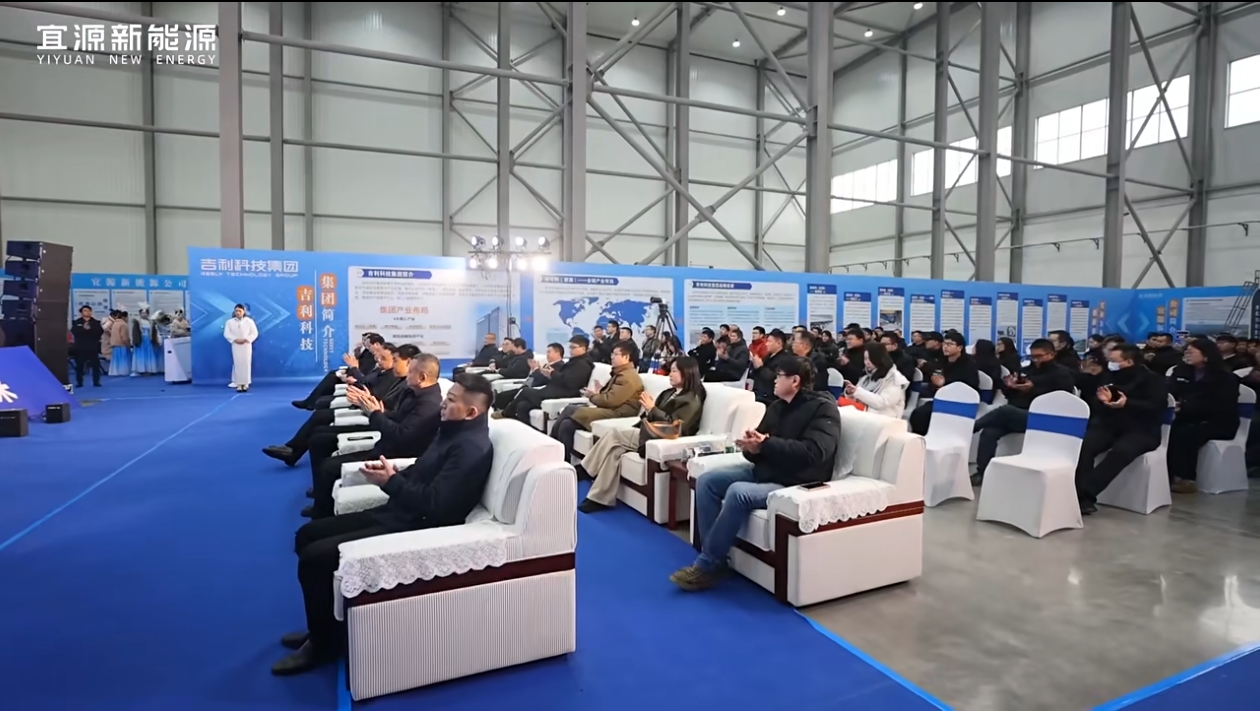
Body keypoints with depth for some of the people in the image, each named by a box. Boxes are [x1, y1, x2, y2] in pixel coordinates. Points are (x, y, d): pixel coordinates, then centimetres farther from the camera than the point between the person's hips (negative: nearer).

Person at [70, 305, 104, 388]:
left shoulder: (96, 322, 8)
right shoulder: (76, 322, 7)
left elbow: (101, 331, -7)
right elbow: (73, 331, -10)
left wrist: (91, 328, -20)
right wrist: (83, 328, -23)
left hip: (93, 347, 0)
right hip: (80, 347, 0)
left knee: (95, 365, 1)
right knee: (79, 365, 4)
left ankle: (96, 382, 7)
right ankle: (79, 382, 12)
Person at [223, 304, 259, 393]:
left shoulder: (249, 321, 0)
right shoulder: (230, 322, 3)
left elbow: (254, 333, 0)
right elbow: (226, 334, 1)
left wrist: (245, 339, -13)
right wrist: (235, 339, -14)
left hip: (246, 345, -1)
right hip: (236, 345, 1)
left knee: (246, 364, -2)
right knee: (237, 364, -2)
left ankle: (245, 384, 5)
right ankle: (239, 384, 1)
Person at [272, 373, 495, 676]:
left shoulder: (472, 447, -21)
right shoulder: (452, 430, 11)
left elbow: (434, 505, -26)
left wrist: (390, 481, -15)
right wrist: (391, 471, -2)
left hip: (417, 526, -11)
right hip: (397, 513, 11)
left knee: (315, 556, -17)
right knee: (307, 535, 13)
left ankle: (325, 644, 6)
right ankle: (322, 627, 26)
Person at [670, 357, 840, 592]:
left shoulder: (823, 408, -10)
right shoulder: (777, 407, 14)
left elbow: (813, 452, -26)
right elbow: (760, 448, 11)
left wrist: (765, 444, -25)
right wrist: (751, 446, -15)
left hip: (796, 484, -9)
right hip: (763, 473, 9)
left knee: (738, 492, -32)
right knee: (706, 481, -4)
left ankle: (707, 565, -17)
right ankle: (713, 557, -4)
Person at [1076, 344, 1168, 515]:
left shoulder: (1153, 380, 5)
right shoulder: (1110, 377, 17)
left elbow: (1157, 406, -12)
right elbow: (1092, 403, 11)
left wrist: (1127, 404, -28)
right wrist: (1103, 400, -14)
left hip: (1140, 430, -3)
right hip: (1108, 425, 4)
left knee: (1121, 451, -37)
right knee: (1083, 445, -29)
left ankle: (1085, 492, -41)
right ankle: (1082, 495, -34)